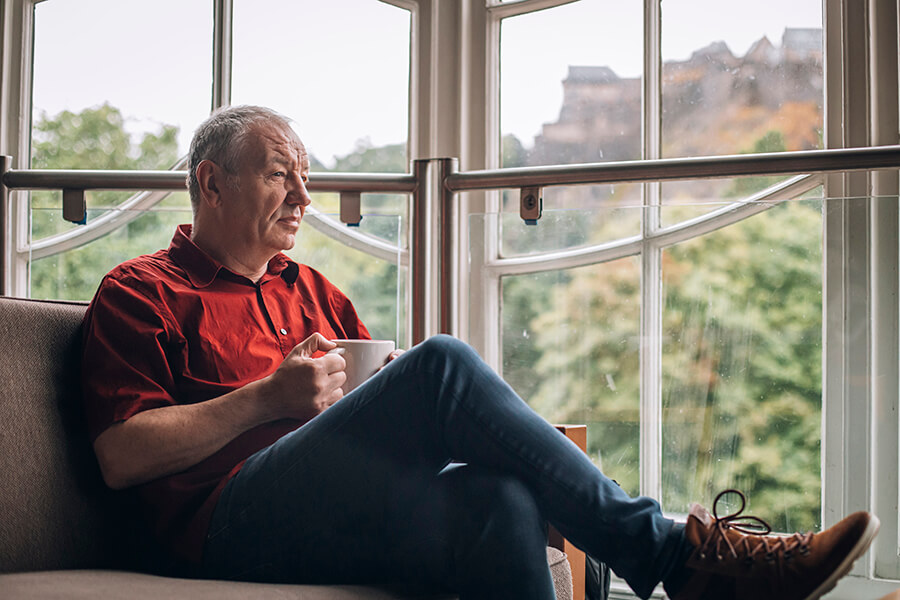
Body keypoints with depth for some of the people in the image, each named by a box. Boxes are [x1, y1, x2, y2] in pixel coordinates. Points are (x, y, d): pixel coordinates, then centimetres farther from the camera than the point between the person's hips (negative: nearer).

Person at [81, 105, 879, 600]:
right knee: (444, 364, -27)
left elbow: (384, 418, 27)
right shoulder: (141, 294, 11)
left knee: (497, 500, -31)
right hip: (239, 519, -5)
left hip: (346, 515, 6)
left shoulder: (312, 291, 30)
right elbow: (122, 456, -3)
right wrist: (267, 398, -9)